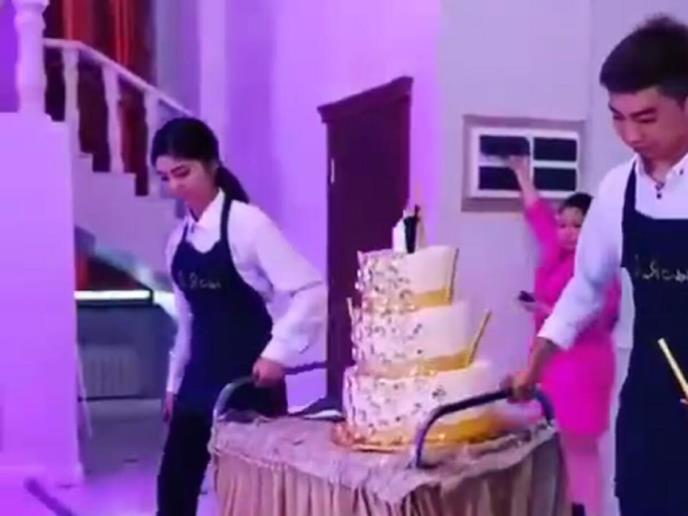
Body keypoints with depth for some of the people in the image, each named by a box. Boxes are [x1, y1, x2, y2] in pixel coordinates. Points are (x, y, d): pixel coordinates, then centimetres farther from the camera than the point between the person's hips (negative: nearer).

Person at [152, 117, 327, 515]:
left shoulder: (248, 223, -13)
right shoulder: (180, 237, 8)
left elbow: (312, 291, -18)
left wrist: (278, 352, -22)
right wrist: (175, 381, 17)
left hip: (248, 378, -6)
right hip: (201, 376, 7)